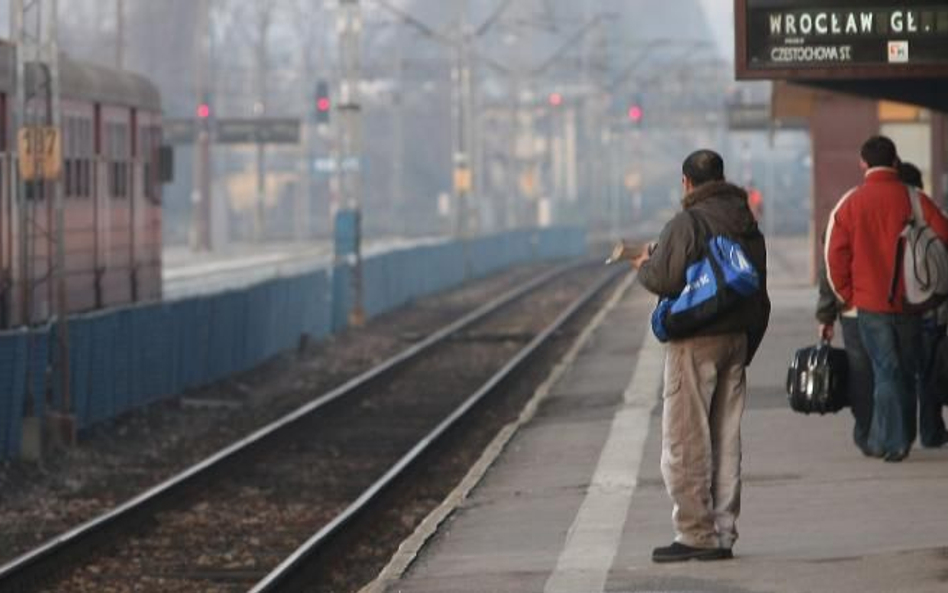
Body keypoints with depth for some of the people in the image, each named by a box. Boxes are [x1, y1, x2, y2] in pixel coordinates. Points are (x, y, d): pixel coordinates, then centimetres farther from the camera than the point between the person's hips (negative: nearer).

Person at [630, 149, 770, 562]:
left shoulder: (686, 223, -12)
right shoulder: (748, 225, 12)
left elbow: (663, 280, -18)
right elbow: (760, 292, 15)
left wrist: (644, 265, 4)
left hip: (696, 342, -7)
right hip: (738, 338, 7)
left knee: (686, 439, -2)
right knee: (726, 439, 11)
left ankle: (695, 533, -4)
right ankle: (723, 534, 13)